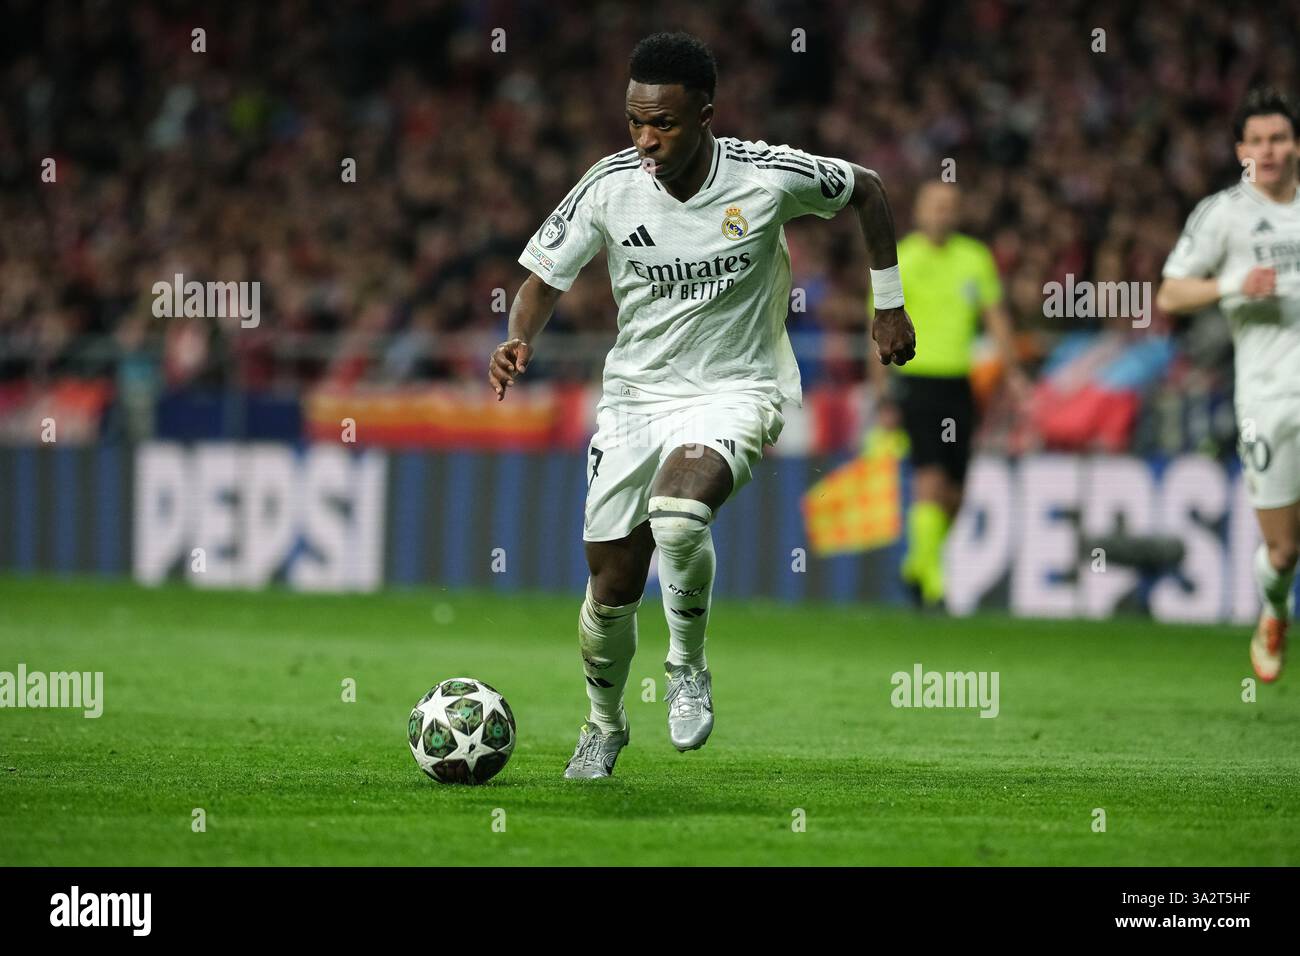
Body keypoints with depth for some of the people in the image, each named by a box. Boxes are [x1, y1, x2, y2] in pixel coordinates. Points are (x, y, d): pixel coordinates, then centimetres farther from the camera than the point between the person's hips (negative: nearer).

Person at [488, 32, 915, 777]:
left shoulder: (769, 176, -15)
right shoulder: (610, 187, -11)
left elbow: (866, 190, 4)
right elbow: (547, 277, 1)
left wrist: (890, 304, 9)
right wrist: (519, 341, -20)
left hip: (735, 390, -3)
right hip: (635, 396, 3)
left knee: (678, 513, -34)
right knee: (613, 588, 4)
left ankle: (689, 666, -7)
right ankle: (604, 726, 34)